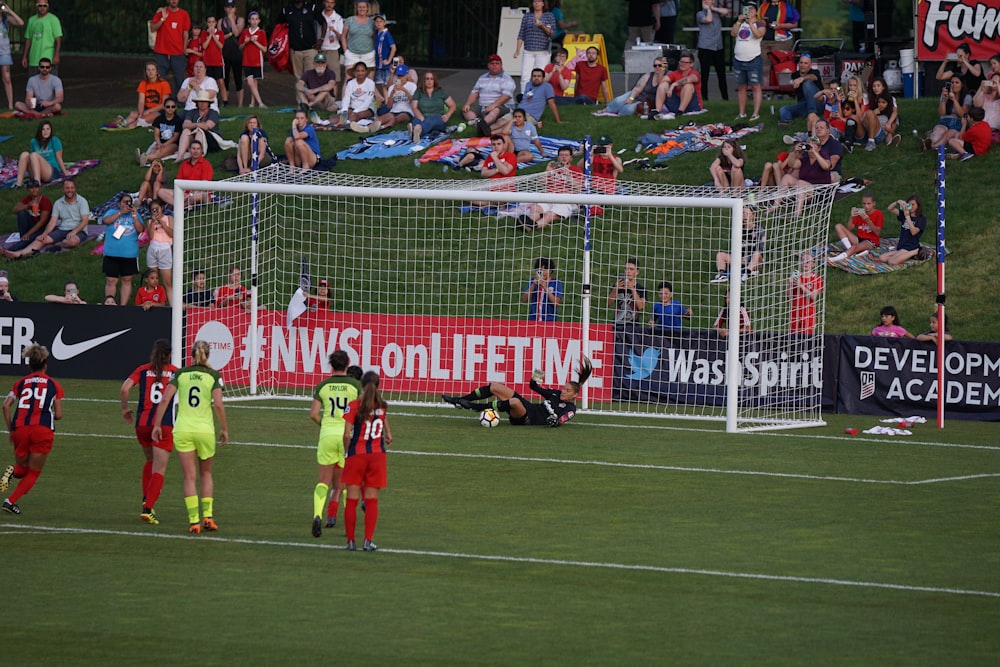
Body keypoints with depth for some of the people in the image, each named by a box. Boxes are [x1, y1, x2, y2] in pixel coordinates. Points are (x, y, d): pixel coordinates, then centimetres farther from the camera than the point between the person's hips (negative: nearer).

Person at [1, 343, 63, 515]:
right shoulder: (54, 385, 11)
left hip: (20, 429, 2)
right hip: (43, 430, -2)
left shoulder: (20, 383, 15)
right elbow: (58, 414, 6)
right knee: (33, 473, 9)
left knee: (22, 468, 22)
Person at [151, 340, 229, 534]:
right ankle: (208, 516, 9)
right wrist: (224, 429, 0)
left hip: (182, 431, 0)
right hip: (205, 430, 0)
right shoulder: (213, 376, -1)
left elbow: (165, 399, -5)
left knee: (189, 477, 4)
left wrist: (157, 425, 0)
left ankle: (193, 521, -3)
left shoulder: (180, 374, 3)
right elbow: (218, 404, -11)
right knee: (206, 473, 19)